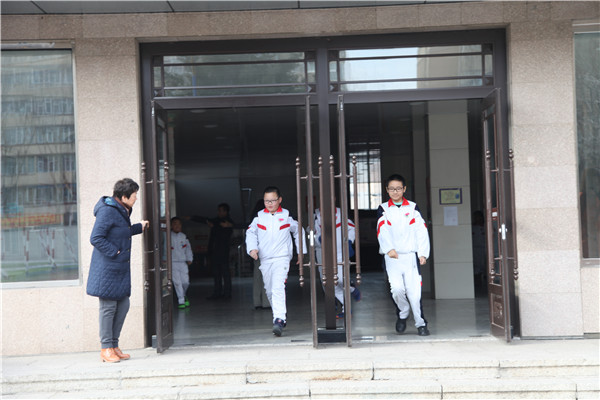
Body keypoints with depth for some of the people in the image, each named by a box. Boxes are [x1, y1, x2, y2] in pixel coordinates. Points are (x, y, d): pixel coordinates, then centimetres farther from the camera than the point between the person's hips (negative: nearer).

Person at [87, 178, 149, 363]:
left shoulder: (122, 210, 13)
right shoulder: (107, 211, -17)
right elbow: (96, 238, -20)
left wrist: (138, 227, 24)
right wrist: (114, 252, -18)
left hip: (120, 268, 10)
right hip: (107, 268, -10)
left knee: (123, 305, 10)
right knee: (108, 306, -3)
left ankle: (114, 345, 20)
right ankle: (106, 349, 6)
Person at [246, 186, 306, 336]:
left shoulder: (287, 216, 2)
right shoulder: (259, 216, 6)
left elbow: (298, 231, 15)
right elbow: (251, 232, 12)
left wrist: (301, 252, 16)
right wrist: (252, 248, -6)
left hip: (282, 258, -4)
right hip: (265, 259, 4)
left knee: (278, 288, -21)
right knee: (269, 290, 12)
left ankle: (279, 320, -28)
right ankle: (280, 316, 31)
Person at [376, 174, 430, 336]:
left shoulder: (412, 208, 12)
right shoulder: (383, 209, 9)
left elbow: (422, 231, 8)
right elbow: (382, 230, -6)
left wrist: (423, 253, -2)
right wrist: (389, 248, -23)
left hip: (410, 255, 0)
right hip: (392, 256, 0)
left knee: (413, 291, -6)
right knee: (397, 288, -15)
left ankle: (421, 323, 7)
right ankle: (403, 313, 13)